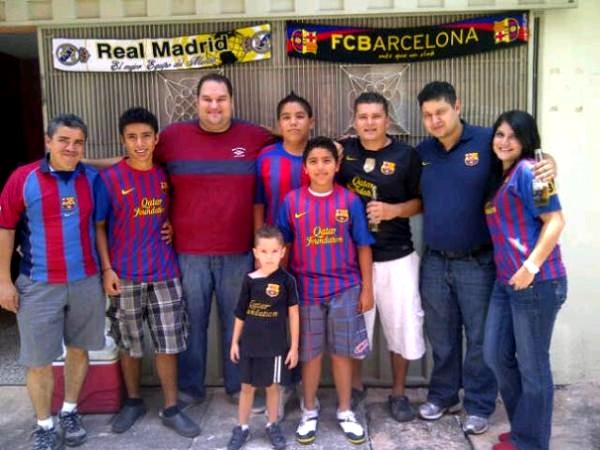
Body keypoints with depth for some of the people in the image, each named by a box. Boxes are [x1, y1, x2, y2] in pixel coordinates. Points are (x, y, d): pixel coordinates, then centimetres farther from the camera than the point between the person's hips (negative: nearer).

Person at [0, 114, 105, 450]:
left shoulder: (93, 179, 0)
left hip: (87, 282, 2)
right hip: (39, 285, -2)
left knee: (79, 349, 14)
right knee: (39, 360, 6)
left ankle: (70, 413, 34)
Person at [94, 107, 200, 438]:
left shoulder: (166, 175, 3)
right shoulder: (109, 179, -7)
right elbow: (98, 226, -3)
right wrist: (106, 269, -9)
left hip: (164, 273, 2)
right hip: (125, 276, -2)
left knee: (168, 343, 6)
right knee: (129, 345, 12)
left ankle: (171, 409, 20)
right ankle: (133, 402, 32)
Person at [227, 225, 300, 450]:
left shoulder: (287, 280, -9)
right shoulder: (250, 280, -4)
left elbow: (293, 315, -4)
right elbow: (241, 313, 5)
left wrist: (294, 346, -3)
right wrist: (235, 341, 6)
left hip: (275, 345, -1)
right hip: (249, 344, 2)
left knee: (272, 387, 13)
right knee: (247, 386, 12)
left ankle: (272, 426, 31)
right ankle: (242, 428, 28)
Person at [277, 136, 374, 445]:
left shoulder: (350, 201, -5)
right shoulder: (292, 201, -4)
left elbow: (363, 247, 0)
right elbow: (282, 246, 3)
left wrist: (367, 289, 0)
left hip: (345, 289, 0)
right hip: (306, 289, 0)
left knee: (342, 352, 11)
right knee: (310, 354, 12)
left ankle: (345, 412, 29)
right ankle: (309, 412, 30)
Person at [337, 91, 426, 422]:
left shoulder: (406, 155, -4)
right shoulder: (343, 151, 2)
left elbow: (420, 202, 0)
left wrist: (394, 210, -17)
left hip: (396, 257, -1)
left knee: (402, 325, 7)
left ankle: (398, 392, 27)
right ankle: (355, 385, 35)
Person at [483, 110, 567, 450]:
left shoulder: (527, 171, -11)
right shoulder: (499, 176, 16)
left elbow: (555, 221, -17)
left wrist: (530, 267, -21)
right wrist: (511, 272, 10)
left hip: (537, 282, -9)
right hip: (506, 281, 9)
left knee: (532, 365, 5)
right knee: (496, 355, 16)